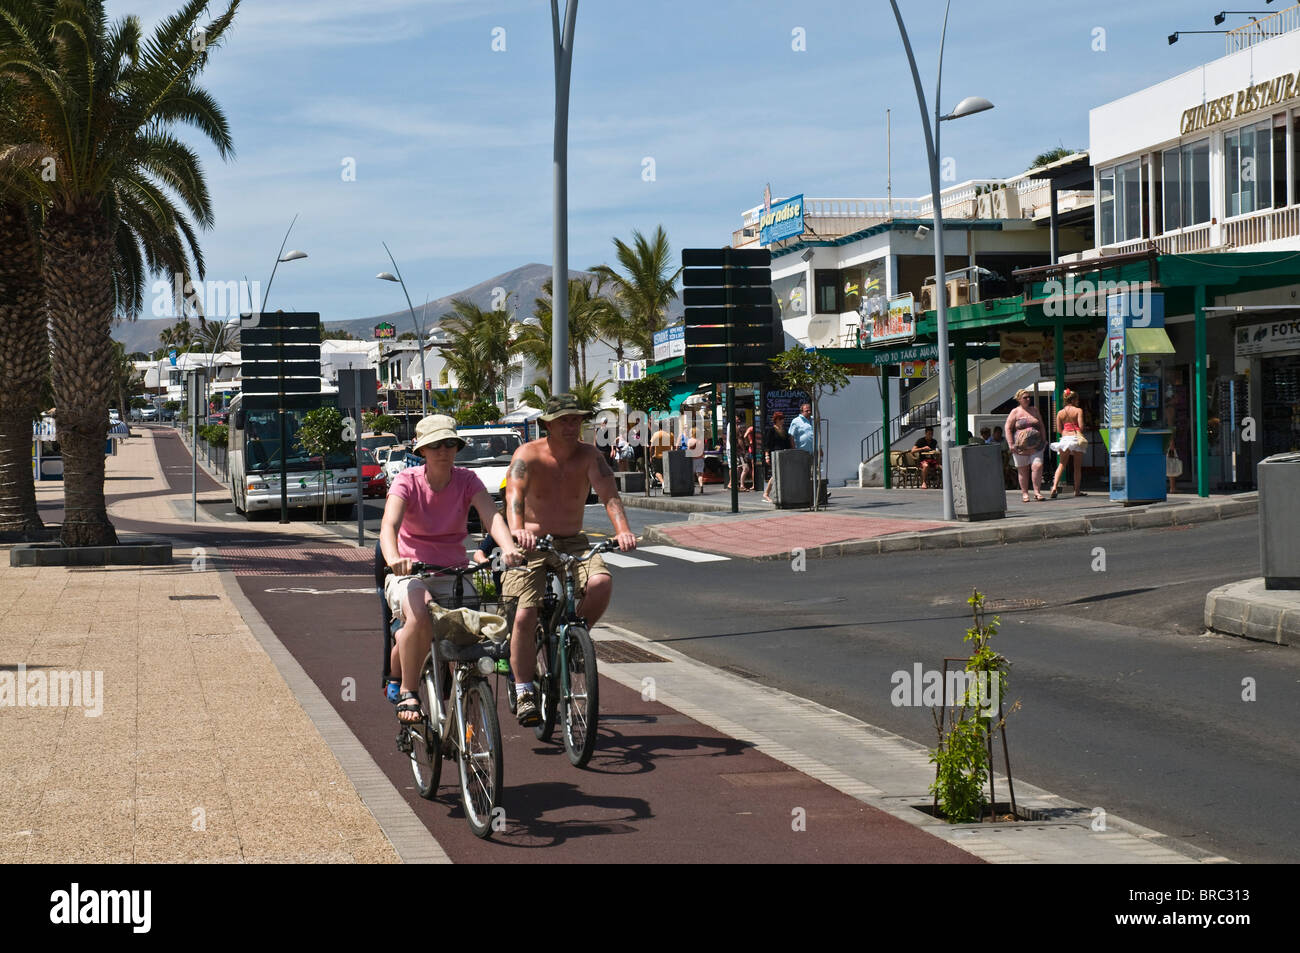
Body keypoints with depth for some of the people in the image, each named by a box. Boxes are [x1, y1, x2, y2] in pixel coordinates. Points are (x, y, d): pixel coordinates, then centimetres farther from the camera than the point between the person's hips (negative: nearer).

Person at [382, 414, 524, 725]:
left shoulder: (467, 480, 0)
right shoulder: (407, 481, -7)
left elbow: (491, 516, -17)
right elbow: (389, 525, -24)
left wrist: (509, 548, -39)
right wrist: (393, 558, -47)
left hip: (453, 575, 3)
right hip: (410, 573, -3)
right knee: (420, 616, -35)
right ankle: (406, 693, -16)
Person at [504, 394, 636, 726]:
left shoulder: (590, 456, -3)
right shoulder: (528, 455, -9)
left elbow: (608, 494, -16)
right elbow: (515, 493, -25)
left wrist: (622, 530, -36)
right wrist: (516, 529, -46)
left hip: (573, 543, 2)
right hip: (532, 544, -2)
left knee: (601, 583, -27)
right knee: (524, 616, -16)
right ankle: (524, 694, -4)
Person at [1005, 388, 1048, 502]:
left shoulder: (1034, 410, 14)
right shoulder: (1015, 412, 2)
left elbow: (1042, 426, 20)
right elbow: (1008, 428, -2)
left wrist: (1044, 440, 12)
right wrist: (1011, 444, -10)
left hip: (1035, 446, 2)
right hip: (1020, 446, -2)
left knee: (1038, 466, -14)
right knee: (1023, 470, 4)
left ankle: (1037, 492, -7)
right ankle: (1024, 493, 16)